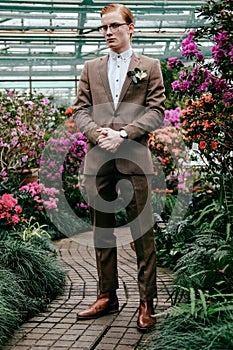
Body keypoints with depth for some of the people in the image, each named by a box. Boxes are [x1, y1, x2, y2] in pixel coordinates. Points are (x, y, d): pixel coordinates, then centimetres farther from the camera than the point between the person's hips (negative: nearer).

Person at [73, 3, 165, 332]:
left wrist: (123, 134, -12)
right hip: (98, 159, 4)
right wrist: (97, 132, -9)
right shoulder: (91, 68, 17)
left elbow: (156, 111, 0)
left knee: (143, 231, -2)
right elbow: (81, 110, 11)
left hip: (134, 158, -3)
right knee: (102, 230, 9)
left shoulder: (149, 66, 9)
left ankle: (146, 303, 6)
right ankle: (107, 296, 20)